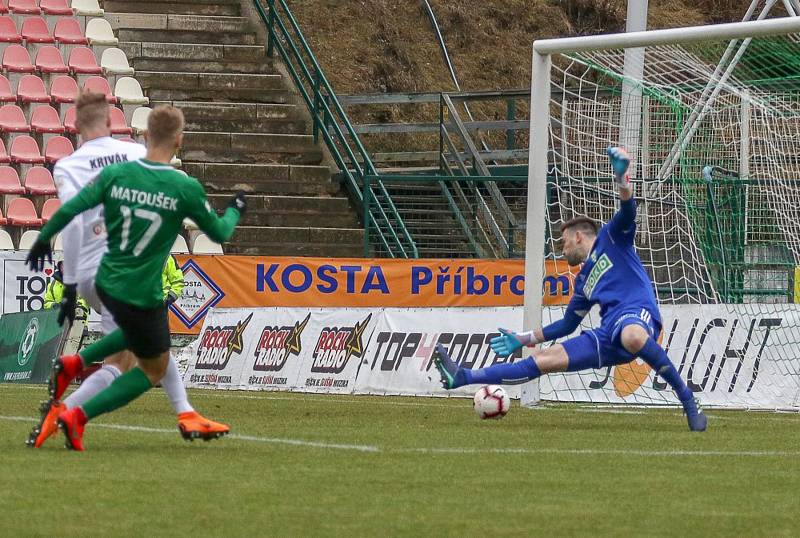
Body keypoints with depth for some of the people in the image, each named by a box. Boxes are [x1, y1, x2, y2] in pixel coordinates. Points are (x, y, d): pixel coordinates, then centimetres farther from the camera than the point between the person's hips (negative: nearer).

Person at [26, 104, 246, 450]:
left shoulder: (115, 174, -6)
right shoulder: (186, 188, -13)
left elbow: (68, 210, -6)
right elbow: (218, 232, 1)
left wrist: (43, 240, 12)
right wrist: (235, 211, 22)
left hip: (106, 284, 6)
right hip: (141, 295, -6)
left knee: (138, 332, 34)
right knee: (154, 370, 13)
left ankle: (73, 364, 17)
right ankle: (77, 417, -3)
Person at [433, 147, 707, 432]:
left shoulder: (611, 238, 14)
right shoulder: (583, 281, 32)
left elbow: (627, 212, -6)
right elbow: (566, 325, 40)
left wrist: (622, 177, -24)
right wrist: (523, 339, 39)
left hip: (637, 313, -8)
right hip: (608, 337, 8)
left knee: (632, 336, -45)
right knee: (543, 360, 5)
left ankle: (689, 402, -37)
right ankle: (463, 377, 3)